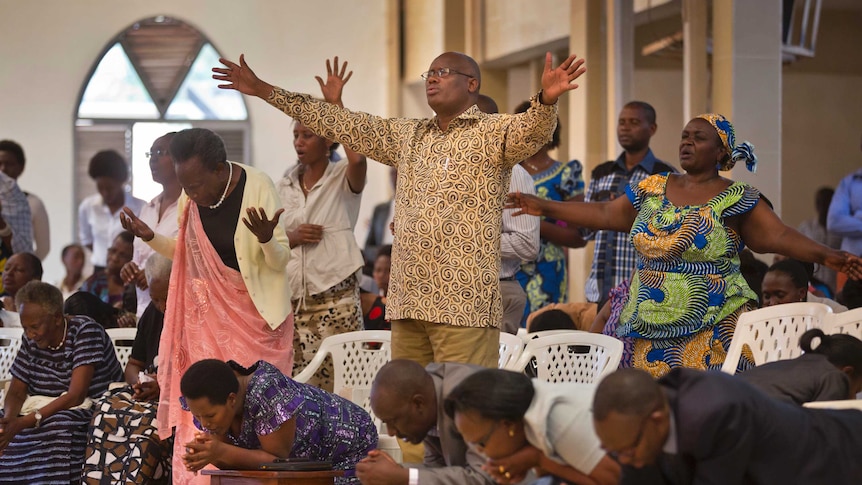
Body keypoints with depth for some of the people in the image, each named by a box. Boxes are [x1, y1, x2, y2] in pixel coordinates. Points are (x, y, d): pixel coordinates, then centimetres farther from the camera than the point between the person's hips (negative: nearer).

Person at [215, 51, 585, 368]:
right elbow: (340, 124, 23)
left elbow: (531, 130, -18)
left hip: (464, 302, -6)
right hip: (407, 302, 7)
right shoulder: (406, 136, 20)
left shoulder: (492, 133, 1)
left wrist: (546, 100, -42)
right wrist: (264, 91, 22)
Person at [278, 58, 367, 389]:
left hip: (335, 298, -4)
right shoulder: (285, 186, 13)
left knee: (335, 383, -8)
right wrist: (293, 238, -7)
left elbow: (358, 158, -24)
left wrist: (336, 104, -23)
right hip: (292, 297, 4)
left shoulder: (343, 178, 0)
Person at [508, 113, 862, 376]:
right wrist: (544, 207, 21)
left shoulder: (736, 199, -3)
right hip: (648, 331, 5)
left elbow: (780, 236, -12)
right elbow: (606, 214, 20)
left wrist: (826, 255, -28)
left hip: (709, 332, -4)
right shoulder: (653, 189, 12)